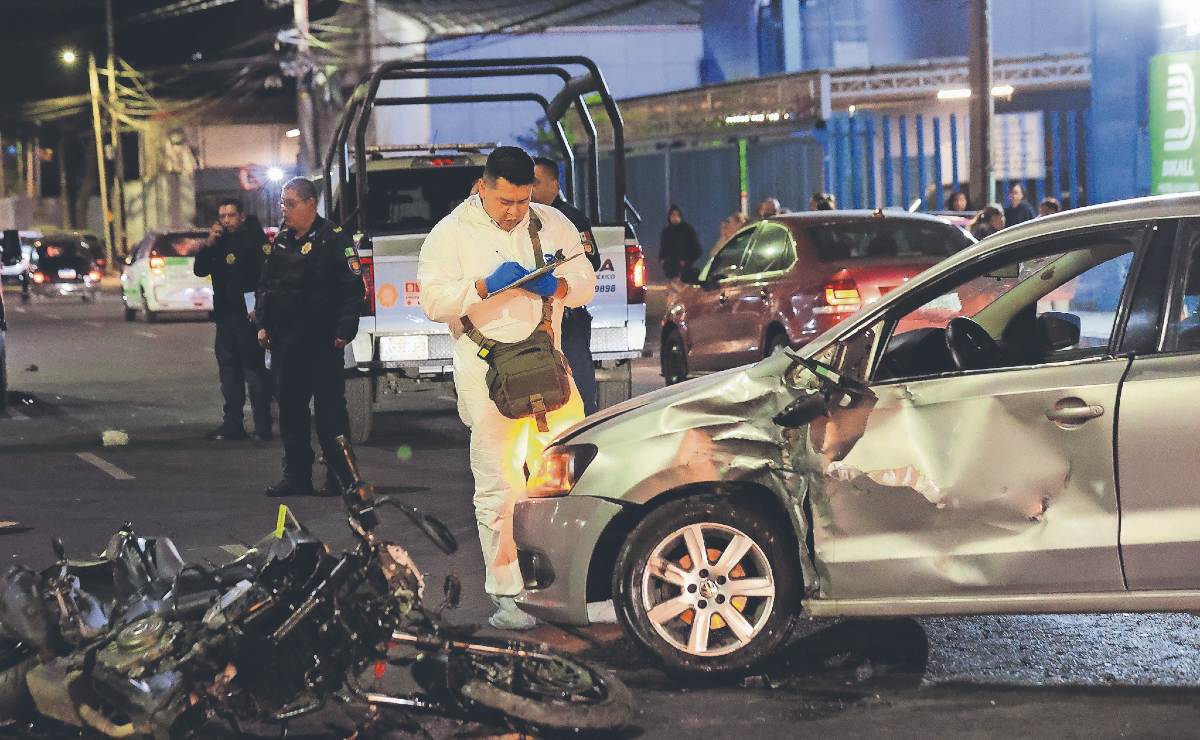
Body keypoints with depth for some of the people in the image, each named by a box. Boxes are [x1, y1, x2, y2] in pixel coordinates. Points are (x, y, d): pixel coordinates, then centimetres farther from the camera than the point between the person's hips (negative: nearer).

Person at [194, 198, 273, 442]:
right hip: (225, 316, 8)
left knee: (255, 371, -8)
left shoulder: (254, 239, -8)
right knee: (229, 371, 11)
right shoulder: (219, 242, 15)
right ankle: (232, 425, 17)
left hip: (248, 315, -8)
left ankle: (263, 427, -7)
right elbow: (199, 270, 12)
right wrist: (208, 245, -2)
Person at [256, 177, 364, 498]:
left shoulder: (334, 239, -6)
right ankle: (296, 476, 15)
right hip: (285, 340, 7)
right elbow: (265, 285, 21)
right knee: (290, 409, 9)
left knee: (330, 410, -4)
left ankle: (339, 478, 0)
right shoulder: (280, 243, 15)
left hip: (321, 341, -7)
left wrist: (344, 330, -15)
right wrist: (263, 323, 10)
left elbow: (353, 287, -10)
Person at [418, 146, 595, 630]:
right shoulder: (451, 234, -1)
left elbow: (585, 283, 13)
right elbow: (433, 300, -9)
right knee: (497, 485, -4)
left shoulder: (552, 225, 10)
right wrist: (485, 286, -21)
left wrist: (555, 286, -8)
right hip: (488, 376, -4)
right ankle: (504, 595, -1)